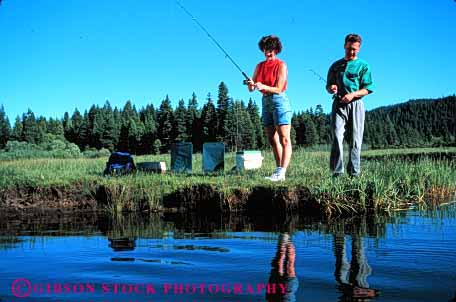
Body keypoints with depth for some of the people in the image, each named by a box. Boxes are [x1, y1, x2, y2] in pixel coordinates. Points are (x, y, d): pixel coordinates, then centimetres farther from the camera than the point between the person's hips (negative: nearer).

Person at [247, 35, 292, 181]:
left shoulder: (281, 65, -5)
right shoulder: (260, 66, 11)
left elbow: (278, 89, -13)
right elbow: (251, 89, 8)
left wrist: (263, 87, -28)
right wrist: (251, 85, -15)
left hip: (279, 101, -7)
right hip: (265, 102, 7)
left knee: (284, 140, -11)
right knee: (273, 140, 6)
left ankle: (281, 172, -18)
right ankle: (279, 172, 10)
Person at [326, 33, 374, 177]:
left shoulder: (363, 66, 10)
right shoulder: (336, 65, 17)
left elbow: (368, 89, 1)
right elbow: (328, 86, 21)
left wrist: (353, 94, -16)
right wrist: (331, 88, -4)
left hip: (355, 104, -1)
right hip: (339, 104, 1)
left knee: (355, 139, -2)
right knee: (337, 136, -13)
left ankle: (354, 172, 3)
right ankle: (337, 172, -15)